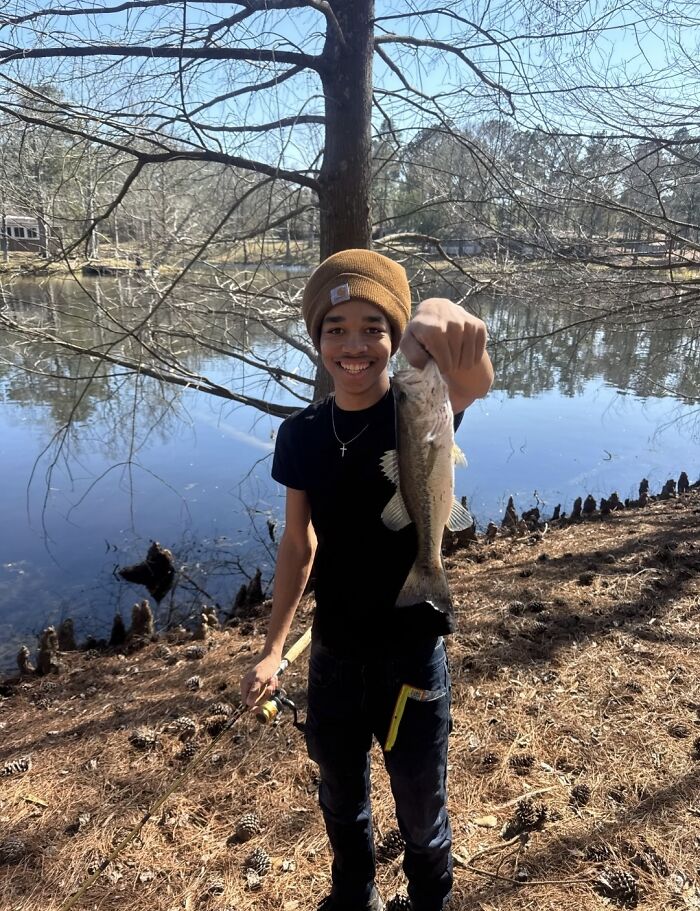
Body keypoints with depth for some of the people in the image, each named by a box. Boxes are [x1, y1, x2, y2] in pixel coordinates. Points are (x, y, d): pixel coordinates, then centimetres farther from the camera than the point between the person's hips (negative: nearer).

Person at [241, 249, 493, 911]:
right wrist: (271, 650, 7)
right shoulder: (301, 435, -6)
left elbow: (475, 382, -40)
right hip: (333, 653, 4)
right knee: (340, 797, 26)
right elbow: (298, 545, 3)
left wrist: (444, 318, -63)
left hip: (413, 653, -3)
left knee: (421, 811, 19)